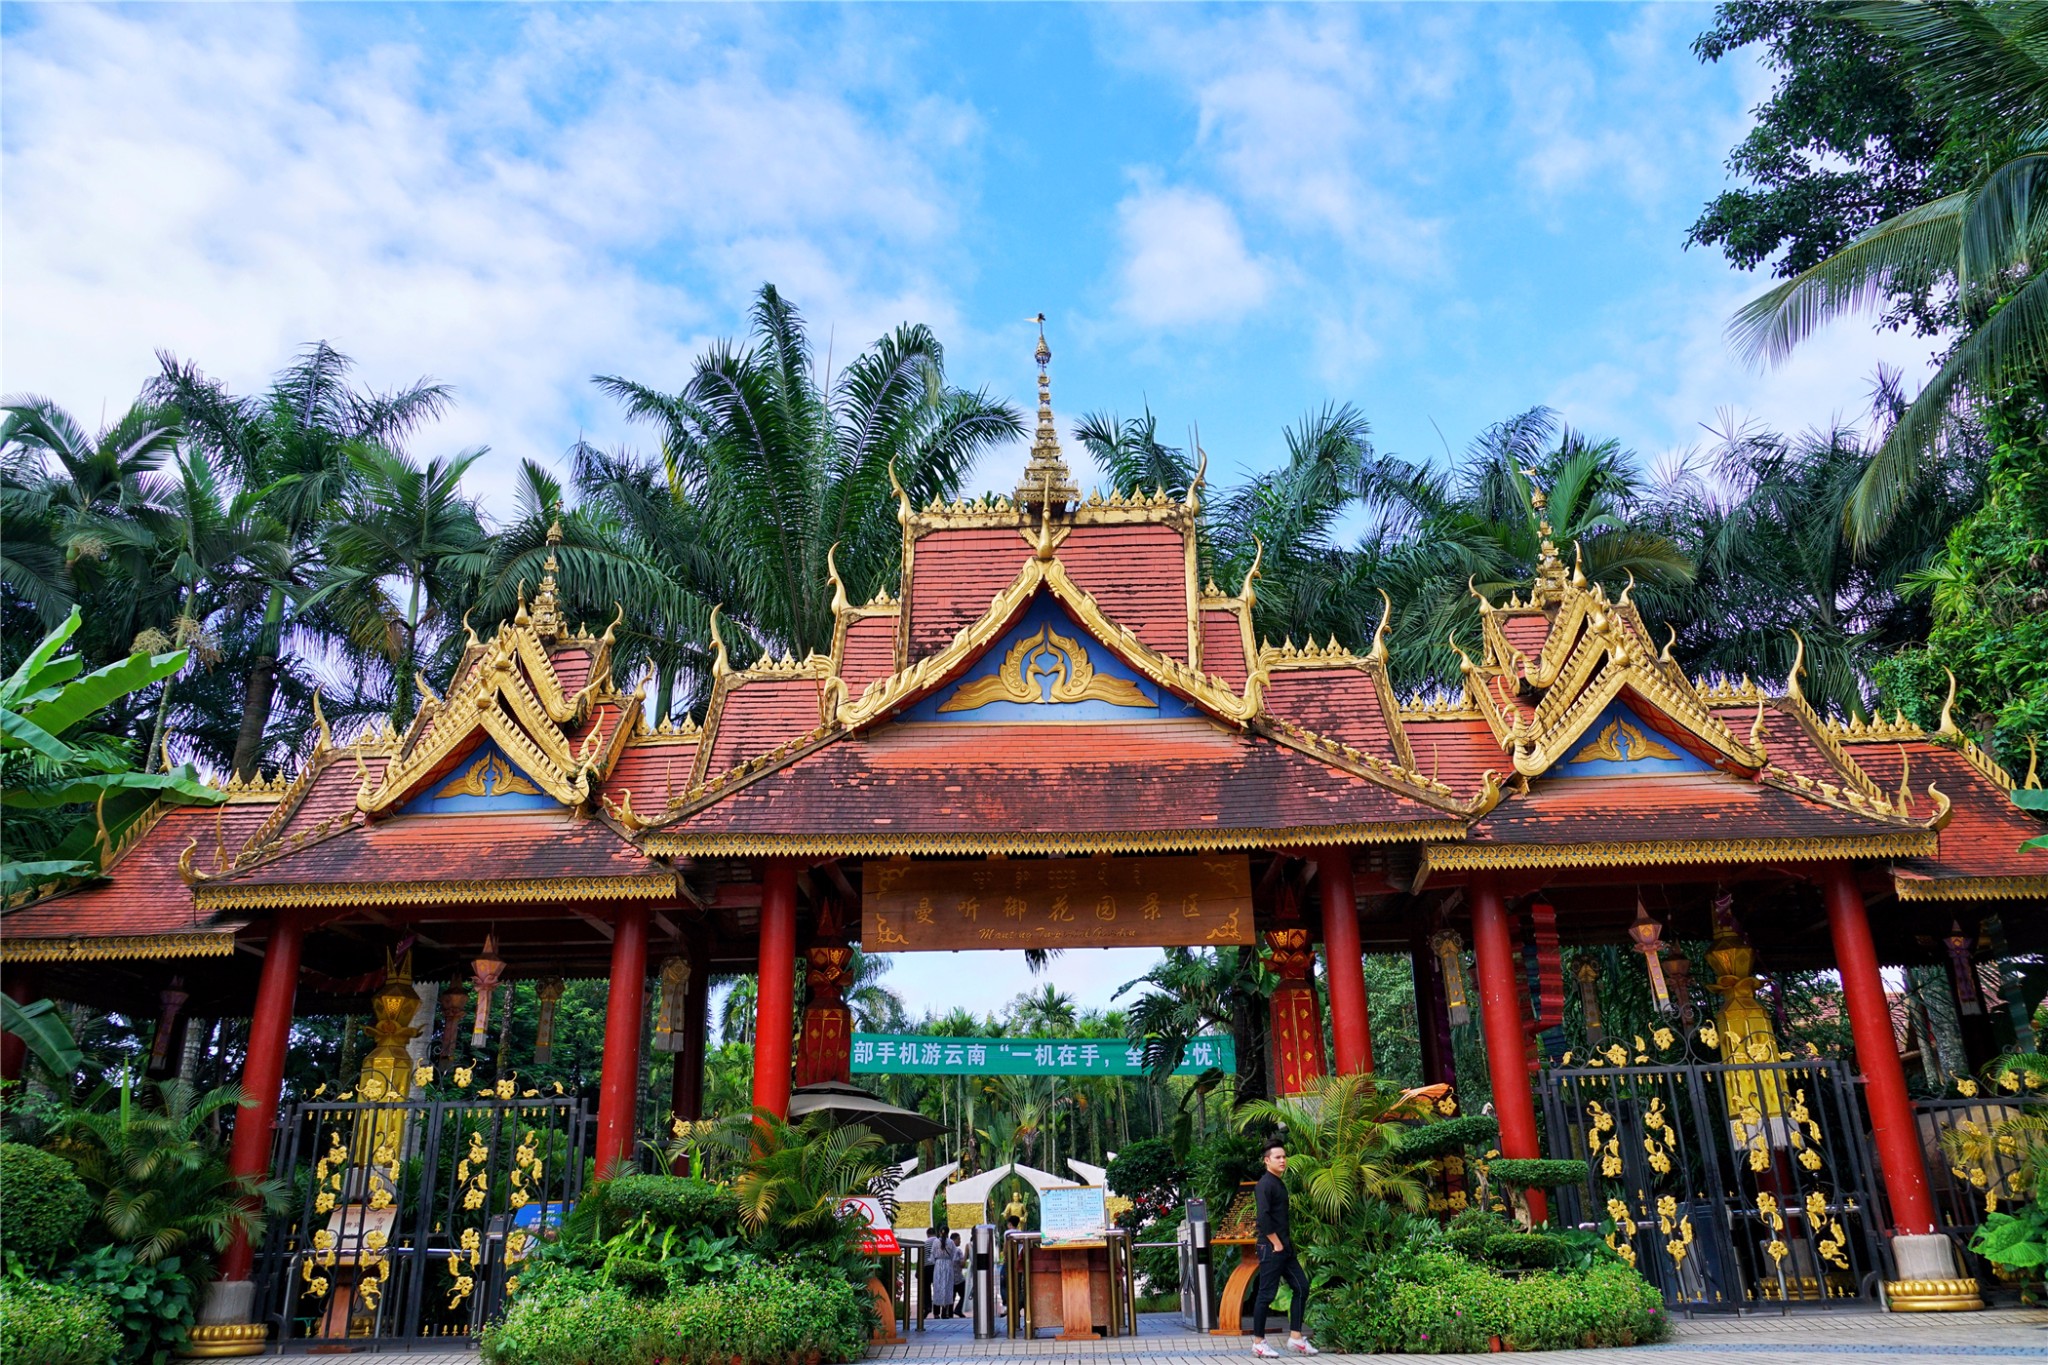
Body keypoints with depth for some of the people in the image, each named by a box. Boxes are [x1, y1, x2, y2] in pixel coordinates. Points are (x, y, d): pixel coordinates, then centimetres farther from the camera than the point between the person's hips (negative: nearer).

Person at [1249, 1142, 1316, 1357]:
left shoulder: (1279, 1183, 15)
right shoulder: (1265, 1184, -14)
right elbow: (1263, 1217, -23)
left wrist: (1287, 1241, 13)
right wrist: (1276, 1244, -18)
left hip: (1285, 1247, 10)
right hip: (1271, 1248, -10)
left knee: (1301, 1287, 8)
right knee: (1267, 1293, -3)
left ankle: (1295, 1338, 13)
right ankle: (1258, 1342, 6)